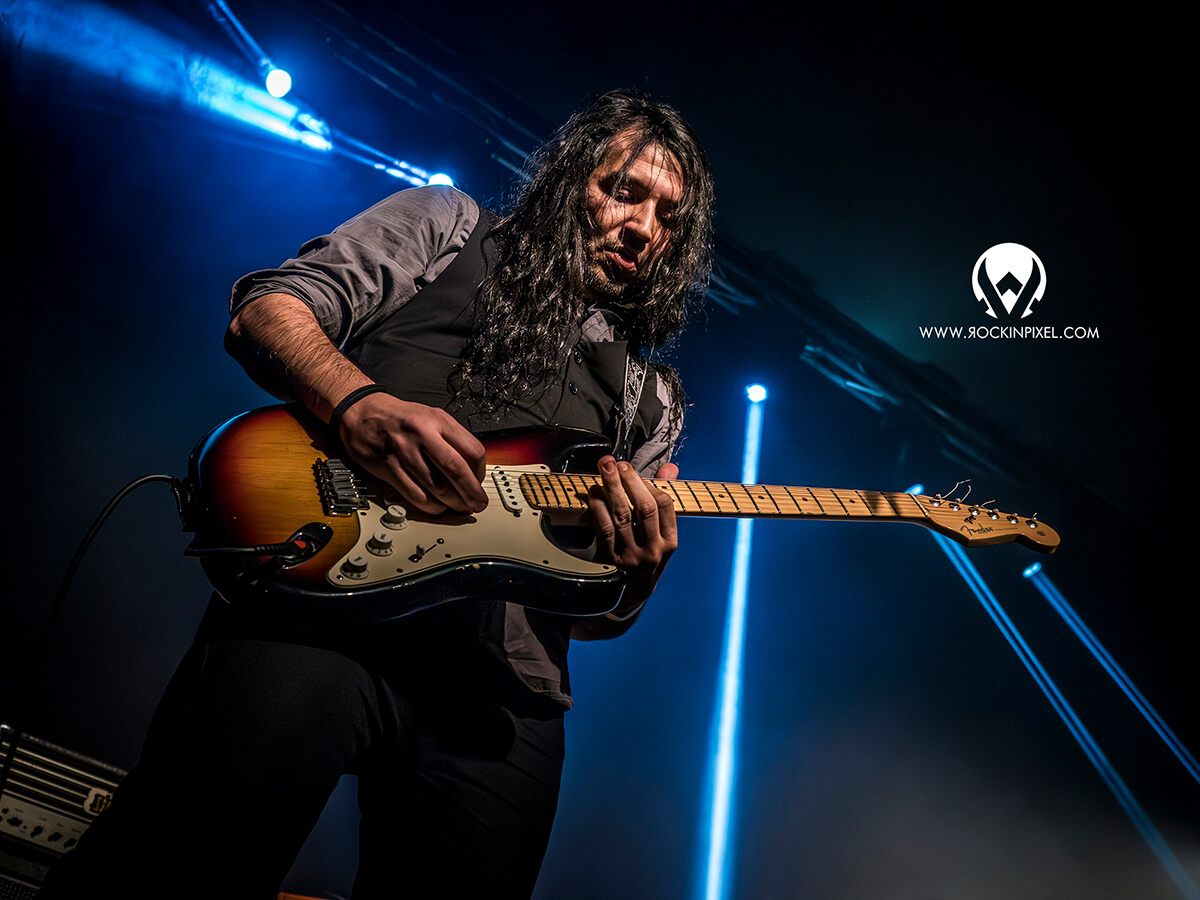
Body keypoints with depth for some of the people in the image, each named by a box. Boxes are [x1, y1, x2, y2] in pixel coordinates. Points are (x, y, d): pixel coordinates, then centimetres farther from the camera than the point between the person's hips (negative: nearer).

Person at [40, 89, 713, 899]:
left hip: (499, 675, 4)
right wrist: (358, 405, -13)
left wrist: (637, 574, -4)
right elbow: (266, 310, 7)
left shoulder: (651, 397, 25)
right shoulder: (445, 225, 19)